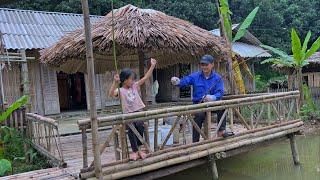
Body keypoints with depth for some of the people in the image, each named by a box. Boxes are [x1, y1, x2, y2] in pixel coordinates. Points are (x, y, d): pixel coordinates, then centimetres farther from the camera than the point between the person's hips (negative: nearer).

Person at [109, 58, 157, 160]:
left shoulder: (135, 86, 11)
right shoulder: (120, 90, 0)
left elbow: (145, 77, 8)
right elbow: (111, 94, -20)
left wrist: (152, 66, 2)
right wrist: (115, 83, -32)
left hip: (138, 112, 2)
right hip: (128, 114, -2)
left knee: (140, 125, -26)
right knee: (131, 128, -27)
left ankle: (138, 148, -9)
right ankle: (135, 151, -13)